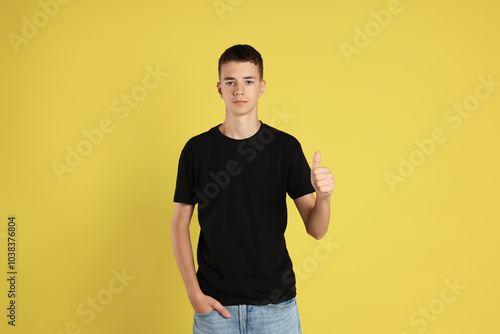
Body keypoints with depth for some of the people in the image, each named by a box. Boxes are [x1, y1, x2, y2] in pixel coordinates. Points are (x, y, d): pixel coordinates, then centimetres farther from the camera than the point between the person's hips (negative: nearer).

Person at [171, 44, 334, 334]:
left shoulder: (286, 146, -4)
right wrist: (194, 292, -6)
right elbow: (180, 224, 2)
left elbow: (316, 229, -5)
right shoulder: (197, 149, -2)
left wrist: (323, 196, -26)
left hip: (275, 301, 0)